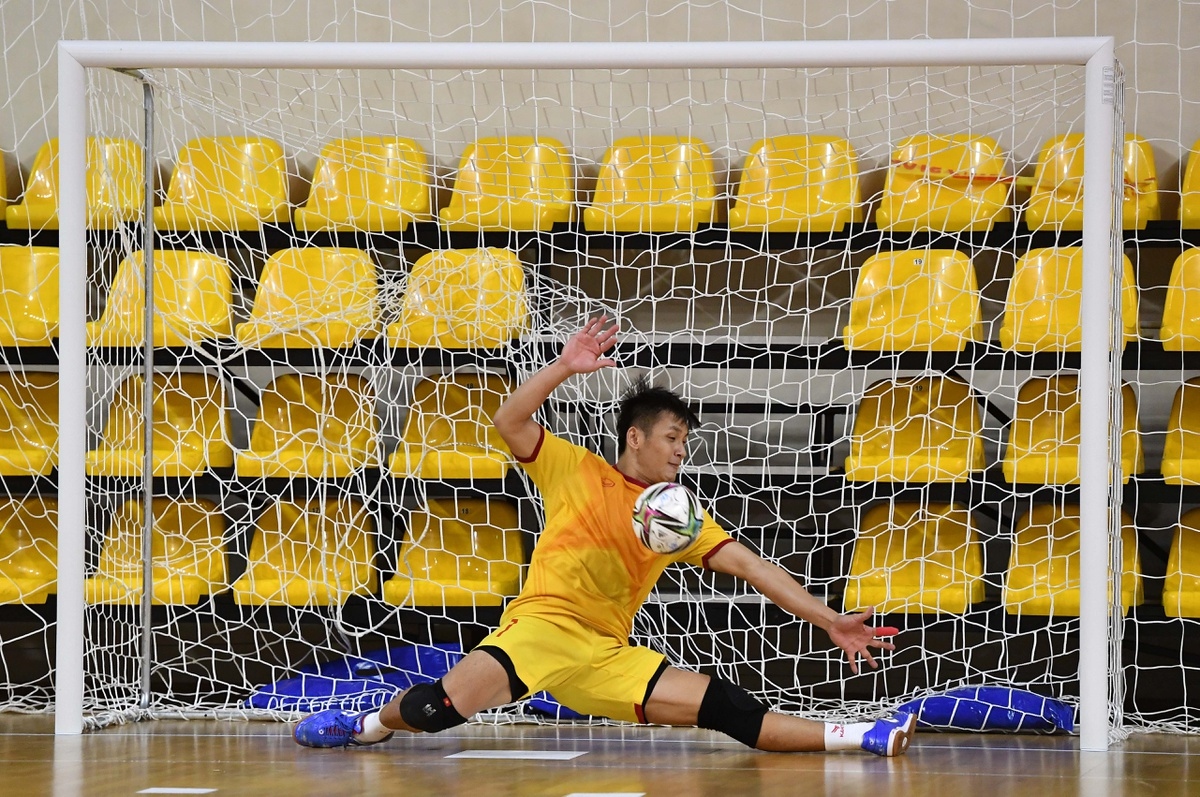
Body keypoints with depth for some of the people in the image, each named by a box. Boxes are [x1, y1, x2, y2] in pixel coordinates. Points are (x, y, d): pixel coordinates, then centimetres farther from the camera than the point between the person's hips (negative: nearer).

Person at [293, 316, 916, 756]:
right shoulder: (577, 472, 7)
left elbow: (755, 569, 10)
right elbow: (509, 423, -5)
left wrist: (831, 622, 3)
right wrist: (564, 369, -17)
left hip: (607, 659, 4)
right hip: (543, 627, -4)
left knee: (725, 709, -12)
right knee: (436, 708, -27)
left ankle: (851, 739, -14)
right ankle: (372, 722, 3)